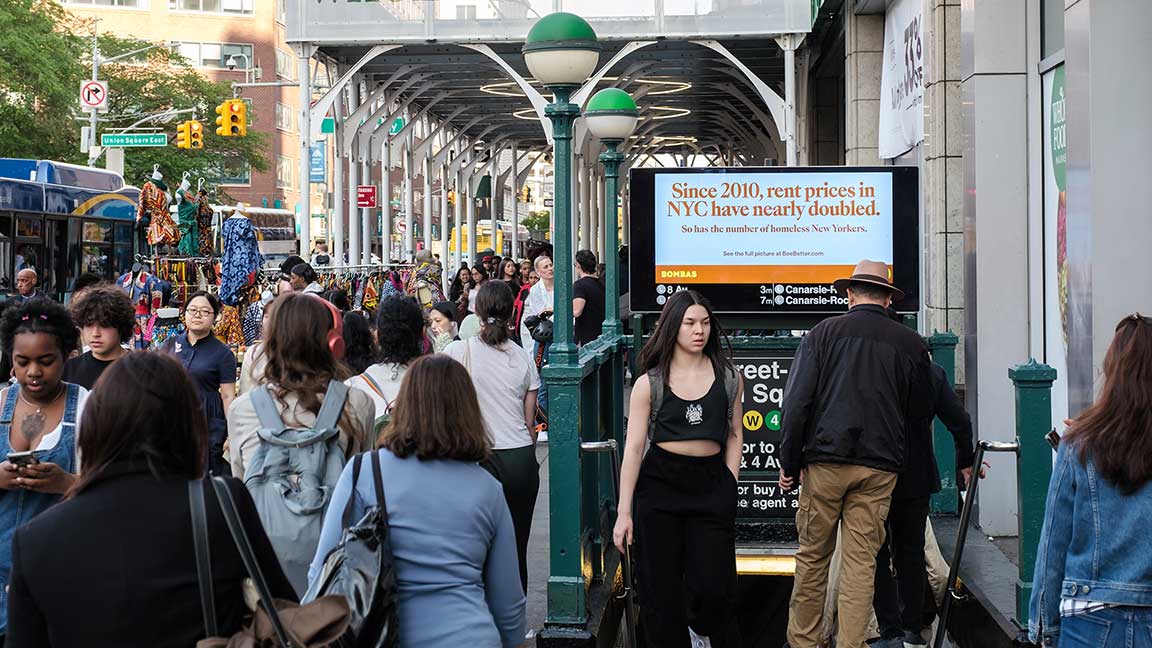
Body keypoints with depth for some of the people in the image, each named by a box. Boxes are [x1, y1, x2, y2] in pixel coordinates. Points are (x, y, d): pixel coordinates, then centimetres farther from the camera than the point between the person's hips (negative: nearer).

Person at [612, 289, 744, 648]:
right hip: (659, 484, -1)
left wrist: (730, 484, 3)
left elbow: (734, 434, 14)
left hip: (711, 484, 1)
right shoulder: (650, 383, 0)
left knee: (713, 585, -6)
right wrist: (624, 511, -7)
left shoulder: (729, 377, 6)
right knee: (660, 589, 2)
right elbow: (633, 448, -2)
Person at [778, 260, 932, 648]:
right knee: (861, 561, 5)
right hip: (879, 468, 1)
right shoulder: (911, 343, 4)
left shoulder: (824, 332, 0)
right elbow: (921, 411, 13)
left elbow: (796, 402, -5)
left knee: (813, 556, 10)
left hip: (825, 460, -1)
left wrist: (789, 463, 1)